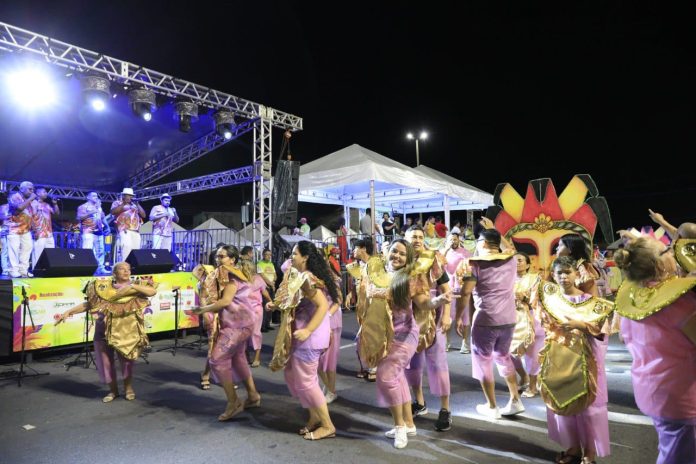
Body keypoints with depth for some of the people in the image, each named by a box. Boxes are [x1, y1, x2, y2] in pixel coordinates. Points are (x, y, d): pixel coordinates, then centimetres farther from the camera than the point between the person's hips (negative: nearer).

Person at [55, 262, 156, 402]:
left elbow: (152, 291, -13)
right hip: (105, 331, 2)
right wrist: (68, 312, 1)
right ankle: (113, 390, 29)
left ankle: (128, 388, 26)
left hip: (127, 332, -2)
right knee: (106, 361, 8)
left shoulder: (135, 287, 2)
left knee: (127, 360, 2)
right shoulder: (104, 287, 6)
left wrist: (132, 286, -19)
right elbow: (89, 304, 8)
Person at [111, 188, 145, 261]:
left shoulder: (135, 205, 25)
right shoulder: (117, 203, 15)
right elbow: (113, 212, -5)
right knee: (127, 246, -25)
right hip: (125, 230, -4)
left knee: (136, 249, -4)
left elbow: (143, 215, 15)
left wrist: (137, 204, 7)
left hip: (136, 231, 5)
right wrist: (124, 204, -8)